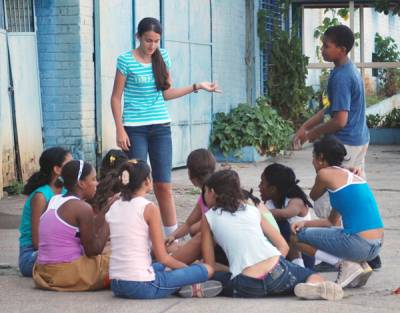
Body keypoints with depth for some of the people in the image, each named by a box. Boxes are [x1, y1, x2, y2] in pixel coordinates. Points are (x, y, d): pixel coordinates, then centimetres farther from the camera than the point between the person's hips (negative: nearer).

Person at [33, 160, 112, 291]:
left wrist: (105, 211, 17)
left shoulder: (54, 201, 12)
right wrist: (107, 221, 1)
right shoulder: (82, 208, -13)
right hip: (69, 274, -8)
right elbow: (92, 251, -8)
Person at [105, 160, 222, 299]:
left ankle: (179, 286, 12)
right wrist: (186, 267, 10)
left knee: (159, 266, 37)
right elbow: (162, 257, -9)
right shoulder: (149, 208, -8)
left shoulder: (113, 208, 10)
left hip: (117, 287, 6)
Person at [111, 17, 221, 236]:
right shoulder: (126, 60, -4)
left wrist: (197, 87, 7)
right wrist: (120, 129, -8)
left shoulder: (163, 57, 7)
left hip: (160, 127, 3)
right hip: (135, 129, -3)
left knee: (163, 184, 1)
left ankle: (172, 234, 4)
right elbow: (116, 97, -1)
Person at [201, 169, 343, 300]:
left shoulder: (208, 217, 13)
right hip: (277, 272, 2)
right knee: (314, 277, 24)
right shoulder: (253, 210, 21)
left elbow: (210, 266, 12)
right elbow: (284, 246, 16)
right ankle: (313, 287, -11)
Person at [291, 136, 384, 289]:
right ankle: (360, 264, 11)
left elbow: (313, 196, 17)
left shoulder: (326, 173, -4)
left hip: (358, 245, -8)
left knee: (296, 237, 3)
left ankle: (347, 265, -5)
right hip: (376, 246, 8)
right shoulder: (351, 176, 21)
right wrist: (306, 223, 12)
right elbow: (332, 221, 24)